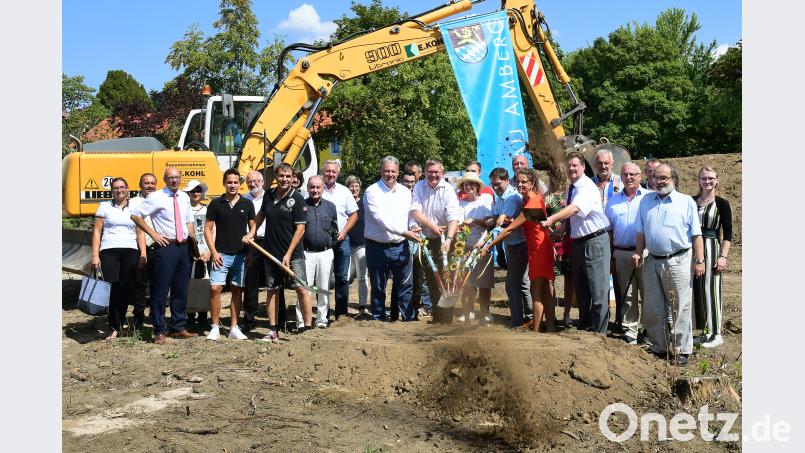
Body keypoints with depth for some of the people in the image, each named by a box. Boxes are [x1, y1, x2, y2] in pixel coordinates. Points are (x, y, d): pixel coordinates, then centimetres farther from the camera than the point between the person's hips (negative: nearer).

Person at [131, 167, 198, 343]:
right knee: (161, 289, -3)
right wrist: (153, 234, -9)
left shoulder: (184, 197, 12)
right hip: (165, 246, -6)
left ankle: (179, 328, 21)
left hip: (183, 247, 6)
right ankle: (159, 331, 5)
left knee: (181, 289, 11)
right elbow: (135, 215, -7)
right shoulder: (156, 197, -6)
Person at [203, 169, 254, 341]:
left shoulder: (247, 204, 7)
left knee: (237, 291, 7)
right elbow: (208, 229, 3)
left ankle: (234, 328, 15)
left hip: (241, 254, 2)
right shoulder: (216, 204, 2)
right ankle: (215, 328, -1)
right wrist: (213, 252, -6)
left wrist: (249, 236, -10)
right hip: (221, 254, -2)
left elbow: (253, 226, 13)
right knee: (215, 288, -11)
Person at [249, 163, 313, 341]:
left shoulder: (297, 199, -9)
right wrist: (251, 233, 12)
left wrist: (288, 254, -15)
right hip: (271, 253, 5)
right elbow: (260, 216, 26)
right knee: (272, 291, 9)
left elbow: (300, 229, -12)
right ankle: (273, 331, 16)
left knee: (301, 288, -11)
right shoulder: (268, 196, 7)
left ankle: (308, 327, -3)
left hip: (293, 254, -5)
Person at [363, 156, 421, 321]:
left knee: (406, 285, 3)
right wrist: (404, 232, -21)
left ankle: (408, 318, 12)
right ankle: (378, 319, 17)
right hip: (377, 247, -3)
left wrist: (414, 230, -6)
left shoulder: (405, 192, 11)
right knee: (378, 287, 7)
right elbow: (380, 218, -16)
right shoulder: (372, 192, -6)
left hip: (400, 246, 3)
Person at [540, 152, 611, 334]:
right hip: (577, 242, 9)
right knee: (581, 291, 18)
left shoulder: (587, 187, -14)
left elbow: (575, 208, -31)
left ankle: (598, 334, 2)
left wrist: (551, 219, -42)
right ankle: (583, 329, 30)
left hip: (594, 242, -9)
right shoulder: (571, 189, 14)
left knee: (598, 292, -6)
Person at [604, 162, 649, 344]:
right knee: (627, 296, 8)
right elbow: (609, 230, 15)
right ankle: (630, 332, 15)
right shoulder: (613, 201, 14)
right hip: (621, 254, 4)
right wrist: (609, 257, 9)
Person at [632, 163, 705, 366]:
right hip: (652, 261, 4)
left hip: (678, 261, -4)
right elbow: (641, 232, 16)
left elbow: (696, 235, -2)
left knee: (680, 308, -2)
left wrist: (699, 261, -7)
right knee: (653, 308, 10)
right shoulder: (646, 201, 13)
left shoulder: (686, 202, 1)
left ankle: (682, 350, 6)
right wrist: (638, 253, 5)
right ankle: (657, 347, 22)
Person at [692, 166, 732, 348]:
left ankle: (715, 334, 6)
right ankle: (699, 328, 19)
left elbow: (728, 233, -3)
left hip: (711, 249, -4)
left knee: (710, 290, -2)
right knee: (695, 289, 6)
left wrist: (723, 256, -12)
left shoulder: (722, 204, -1)